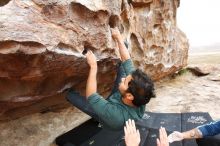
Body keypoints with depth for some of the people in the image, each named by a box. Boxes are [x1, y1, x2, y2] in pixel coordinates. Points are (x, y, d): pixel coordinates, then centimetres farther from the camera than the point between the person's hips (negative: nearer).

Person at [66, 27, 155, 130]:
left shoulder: (115, 115, -50)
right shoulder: (139, 98, -35)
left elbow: (91, 97, -36)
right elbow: (127, 61, -26)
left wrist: (93, 66, -38)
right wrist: (118, 37, -17)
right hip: (113, 101, 4)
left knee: (69, 93, 1)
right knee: (122, 65, -5)